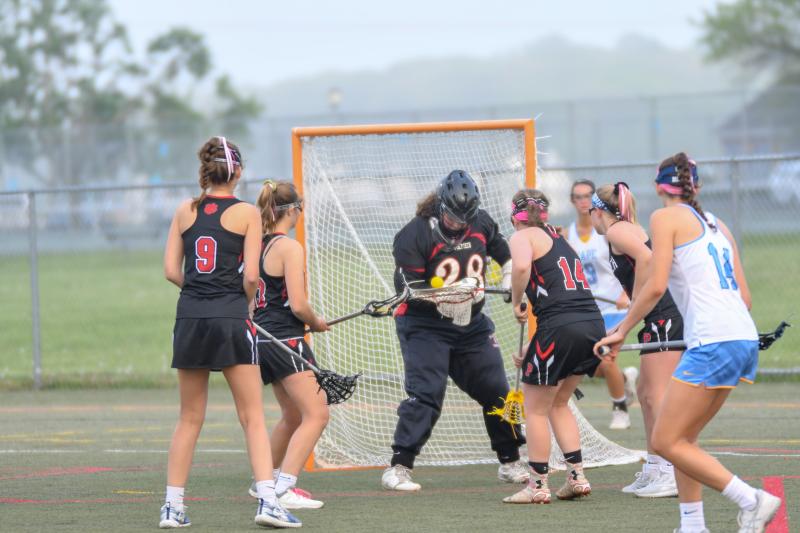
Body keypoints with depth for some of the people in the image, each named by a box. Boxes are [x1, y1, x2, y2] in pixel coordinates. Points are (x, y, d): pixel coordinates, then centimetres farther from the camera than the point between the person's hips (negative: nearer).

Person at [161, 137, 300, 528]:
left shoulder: (185, 211, 8)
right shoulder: (246, 213, -3)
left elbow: (171, 270, 5)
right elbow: (251, 276, -7)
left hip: (190, 319, 4)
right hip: (230, 320, -4)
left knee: (190, 419, 13)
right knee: (253, 418, 0)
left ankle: (173, 507, 12)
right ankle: (267, 500, -11)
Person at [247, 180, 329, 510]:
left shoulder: (258, 245, 10)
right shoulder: (289, 248, -14)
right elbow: (298, 305, -18)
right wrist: (316, 322, 2)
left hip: (262, 338, 9)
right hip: (286, 339, -9)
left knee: (293, 416, 24)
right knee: (316, 414, -10)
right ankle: (283, 490, -19)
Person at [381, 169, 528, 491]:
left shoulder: (481, 224, 2)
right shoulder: (415, 234, -16)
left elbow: (505, 254, 21)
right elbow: (410, 288, -20)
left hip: (472, 324, 6)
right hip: (423, 325, -6)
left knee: (495, 390, 6)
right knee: (426, 392, -18)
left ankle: (510, 464, 21)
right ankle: (398, 468, -15)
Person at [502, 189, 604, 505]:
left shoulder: (523, 237, 3)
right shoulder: (559, 239, 26)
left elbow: (521, 265, -23)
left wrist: (516, 302, -6)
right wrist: (531, 350, 29)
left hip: (561, 329, -7)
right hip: (594, 325, 7)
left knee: (536, 408, 8)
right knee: (558, 403, 24)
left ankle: (538, 487, 12)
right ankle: (577, 477, 19)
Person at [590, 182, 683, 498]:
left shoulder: (616, 230, -6)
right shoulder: (630, 230, 23)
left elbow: (646, 258, -23)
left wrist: (637, 303, -16)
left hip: (664, 317, -10)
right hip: (661, 320, 10)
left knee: (658, 395, -10)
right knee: (646, 392, 15)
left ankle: (673, 475, -13)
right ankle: (654, 469, 20)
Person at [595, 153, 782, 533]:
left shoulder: (666, 218, 0)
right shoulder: (716, 224, 21)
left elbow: (655, 286, -10)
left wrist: (622, 330, 0)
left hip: (712, 342, -8)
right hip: (745, 339, 8)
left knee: (665, 442, -5)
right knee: (682, 439, 16)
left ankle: (751, 501, -13)